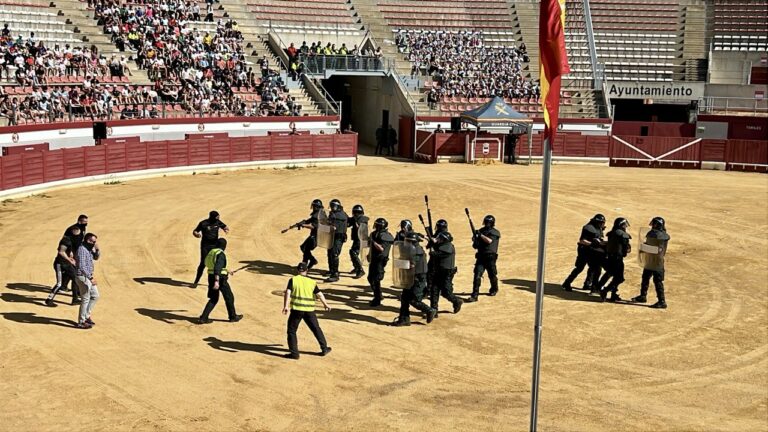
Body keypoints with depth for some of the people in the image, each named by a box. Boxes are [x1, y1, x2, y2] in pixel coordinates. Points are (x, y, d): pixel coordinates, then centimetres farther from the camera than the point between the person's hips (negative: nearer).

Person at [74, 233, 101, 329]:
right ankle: (81, 322, 8)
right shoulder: (82, 249, -20)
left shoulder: (89, 249, 9)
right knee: (85, 300, -2)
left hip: (88, 277, 10)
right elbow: (82, 266, -25)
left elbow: (96, 257, 23)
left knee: (95, 296, 18)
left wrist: (97, 250, 2)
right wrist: (91, 278, -23)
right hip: (83, 277, -10)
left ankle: (87, 316, 28)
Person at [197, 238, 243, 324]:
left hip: (211, 277, 8)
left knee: (213, 299, 14)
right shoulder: (221, 254, -16)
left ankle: (203, 318, 4)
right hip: (220, 278, -8)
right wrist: (217, 281, -36)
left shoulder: (211, 252, 12)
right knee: (229, 297, 11)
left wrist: (226, 270, 37)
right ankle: (233, 316, 23)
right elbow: (217, 268, -29)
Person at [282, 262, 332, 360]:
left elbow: (288, 292, -13)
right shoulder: (312, 282, 4)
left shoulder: (293, 280, -1)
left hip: (296, 309, -2)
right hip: (309, 310, 2)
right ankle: (324, 349, 24)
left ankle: (294, 353, 4)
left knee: (291, 331, 9)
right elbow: (319, 294, 2)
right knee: (316, 329, 17)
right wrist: (326, 305, 17)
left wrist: (286, 306, -18)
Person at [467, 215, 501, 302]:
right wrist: (475, 239, -9)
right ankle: (474, 295, -12)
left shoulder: (495, 232, -2)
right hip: (480, 256, 3)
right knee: (477, 276, -10)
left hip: (490, 257, -3)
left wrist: (480, 235, -21)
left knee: (492, 275, 12)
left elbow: (489, 240, -21)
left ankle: (494, 289, 40)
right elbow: (475, 245, 12)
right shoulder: (481, 231, 10)